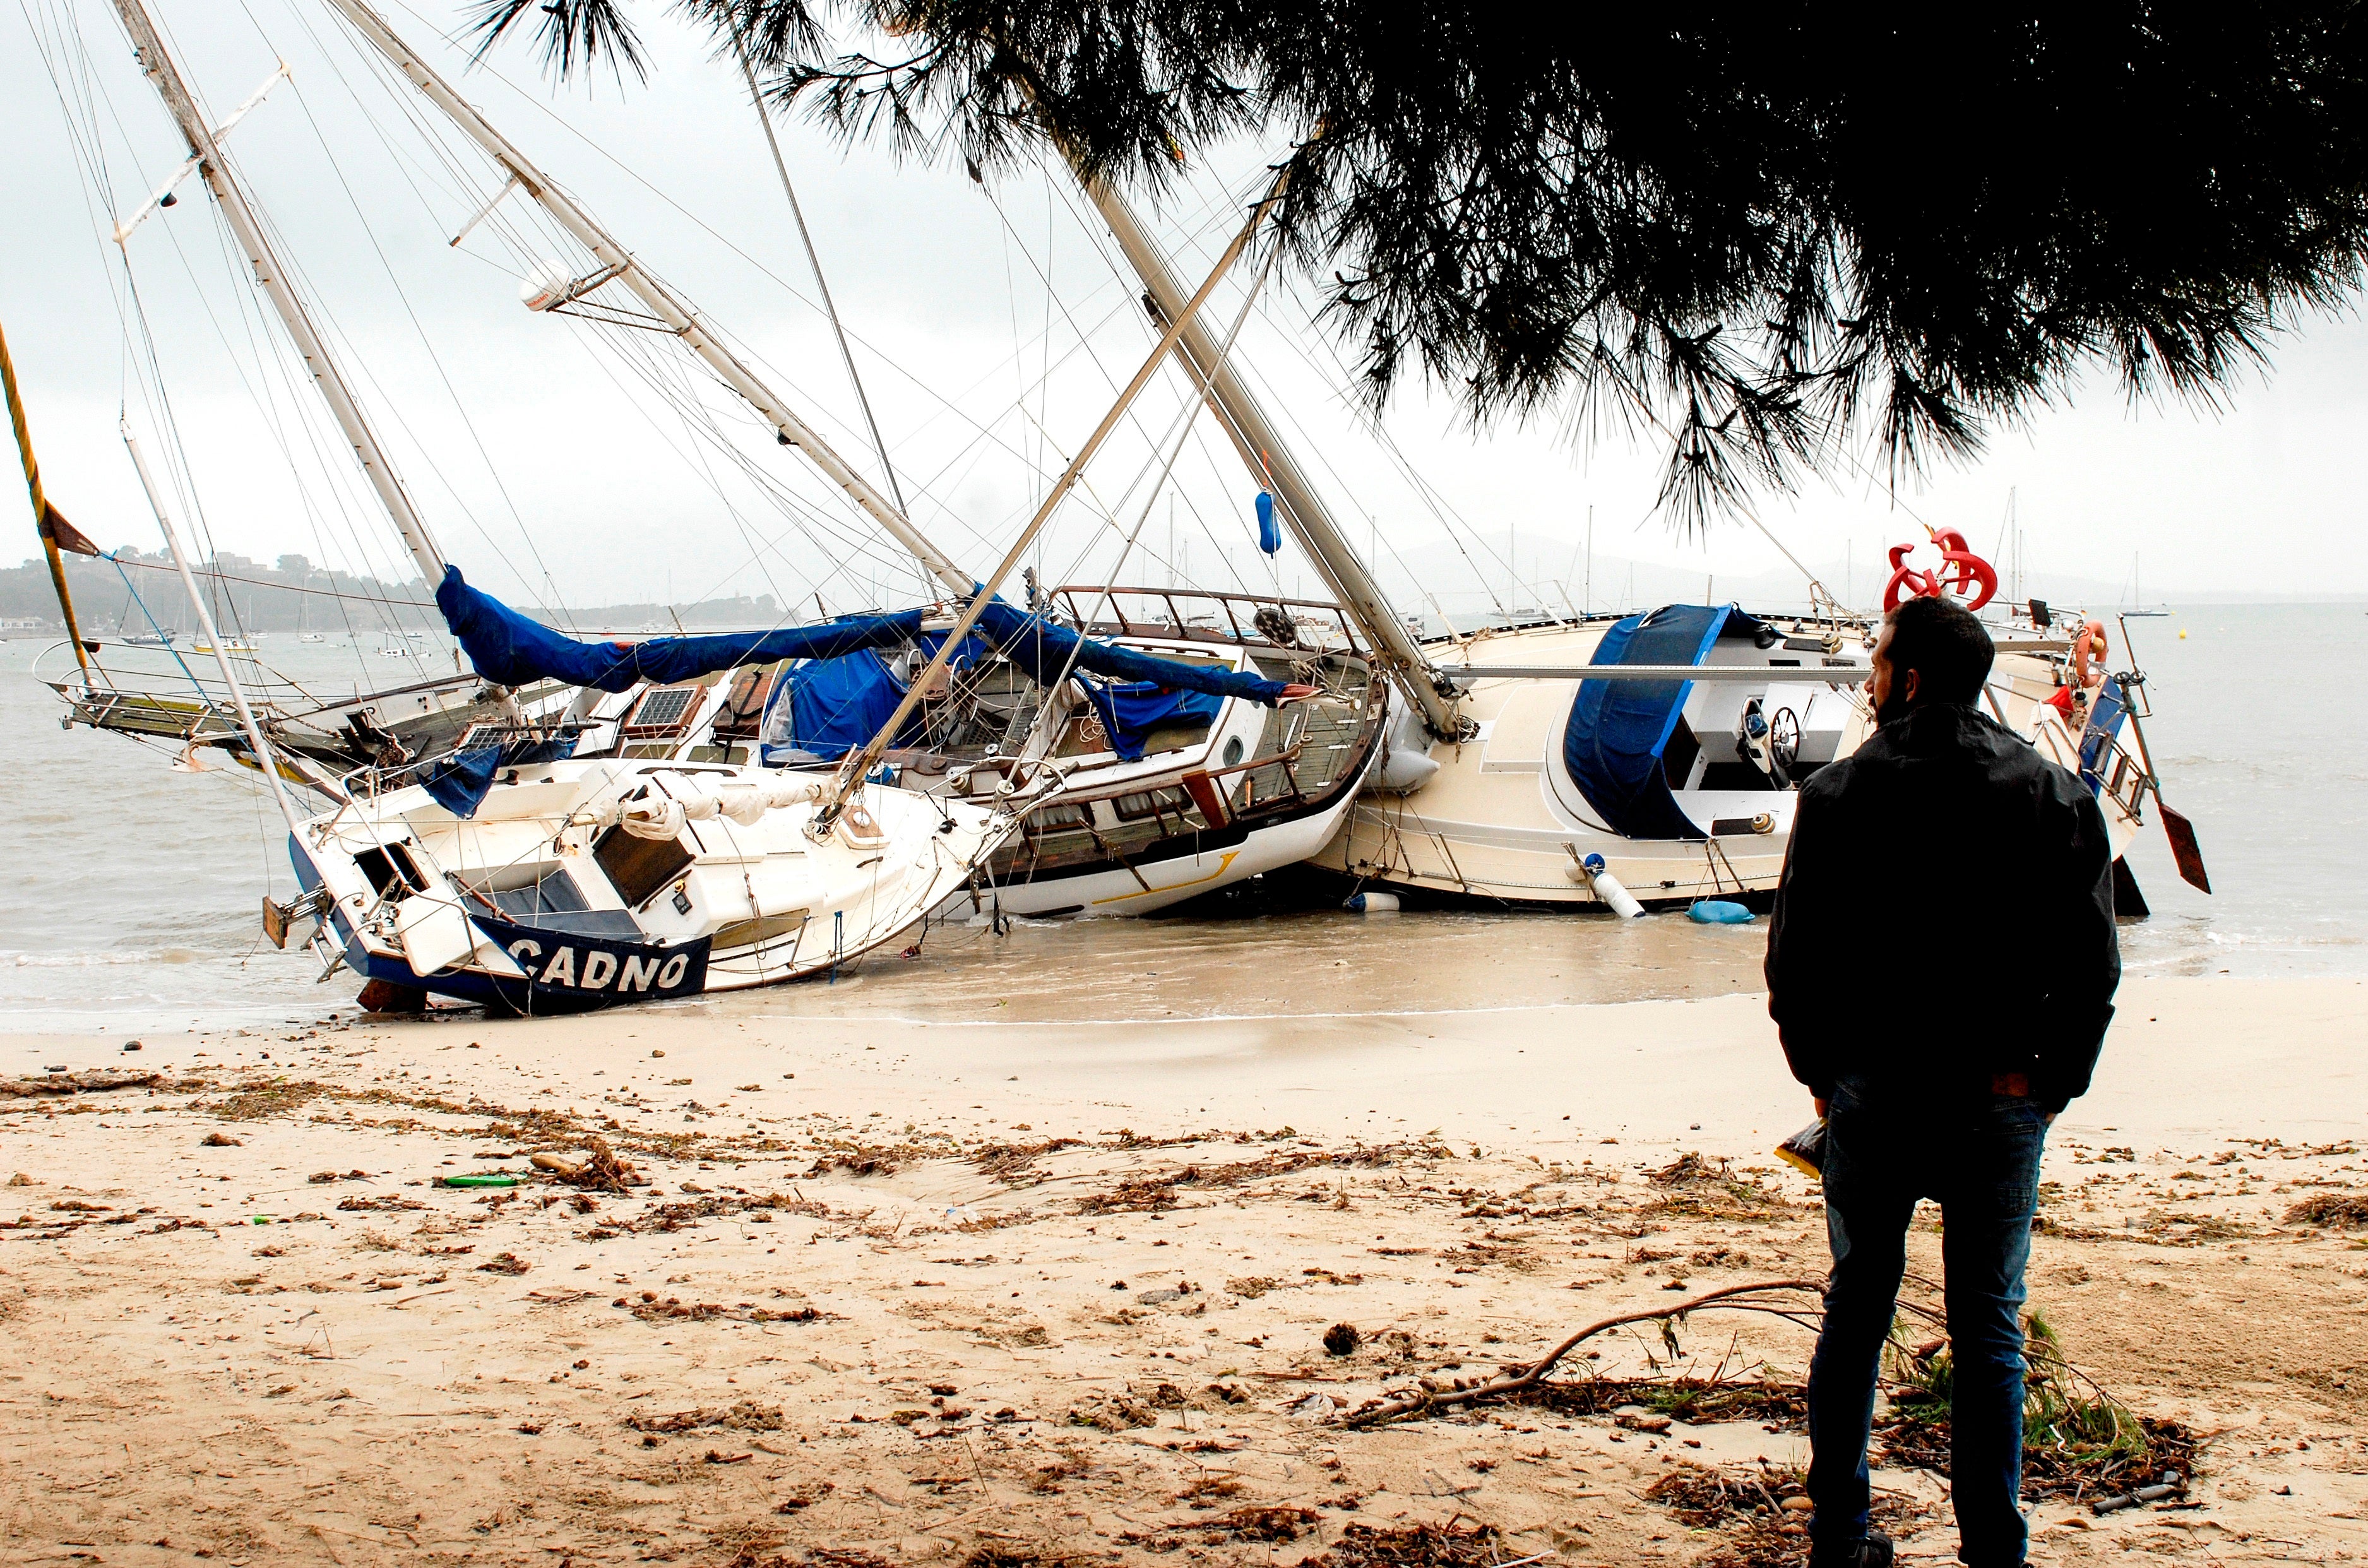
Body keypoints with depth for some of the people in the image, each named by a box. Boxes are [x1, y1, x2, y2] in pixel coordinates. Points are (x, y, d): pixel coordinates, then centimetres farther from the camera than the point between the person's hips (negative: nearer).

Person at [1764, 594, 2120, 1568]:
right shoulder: (2056, 798, -2)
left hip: (1872, 1095, 0)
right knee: (1989, 1329, 7)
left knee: (1857, 1311, 12)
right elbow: (2091, 967, -2)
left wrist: (1822, 1073, 10)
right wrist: (2049, 1081, 7)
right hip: (2001, 1099, 0)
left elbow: (1792, 959, -3)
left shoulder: (1839, 795, -5)